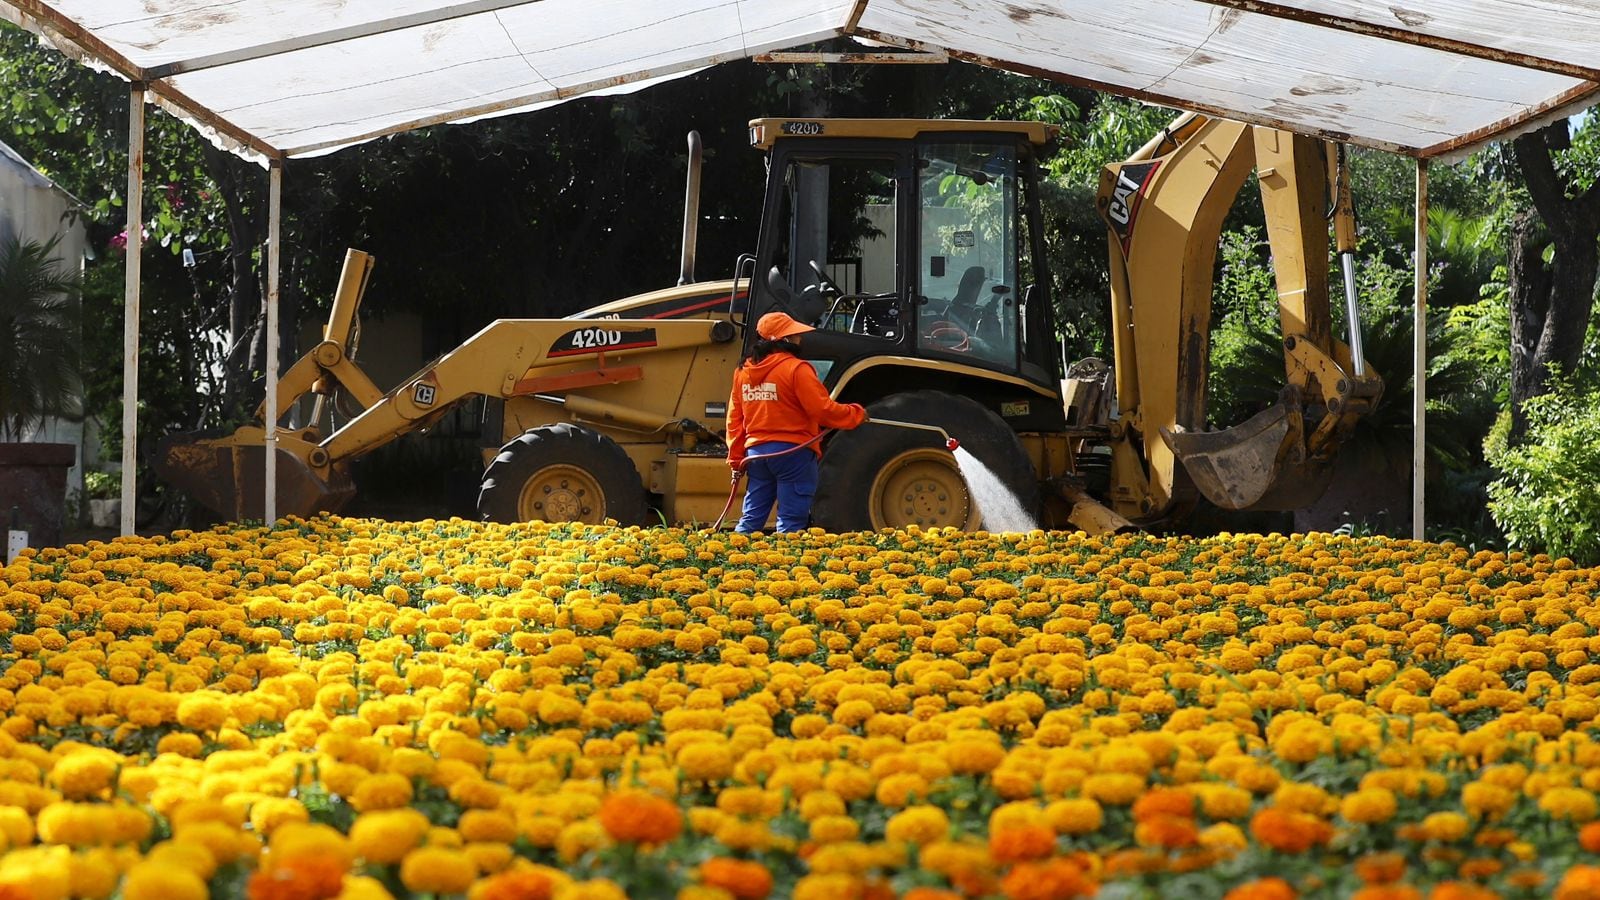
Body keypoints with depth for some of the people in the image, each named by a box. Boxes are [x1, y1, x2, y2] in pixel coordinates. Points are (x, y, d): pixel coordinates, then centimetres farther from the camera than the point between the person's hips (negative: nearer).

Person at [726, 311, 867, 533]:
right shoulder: (796, 368, -12)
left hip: (756, 453, 7)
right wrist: (857, 414, -1)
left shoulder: (743, 371, 9)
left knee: (751, 519, 11)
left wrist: (736, 457, 17)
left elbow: (735, 419, 12)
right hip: (792, 451, -6)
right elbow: (822, 409, -15)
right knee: (790, 522, -2)